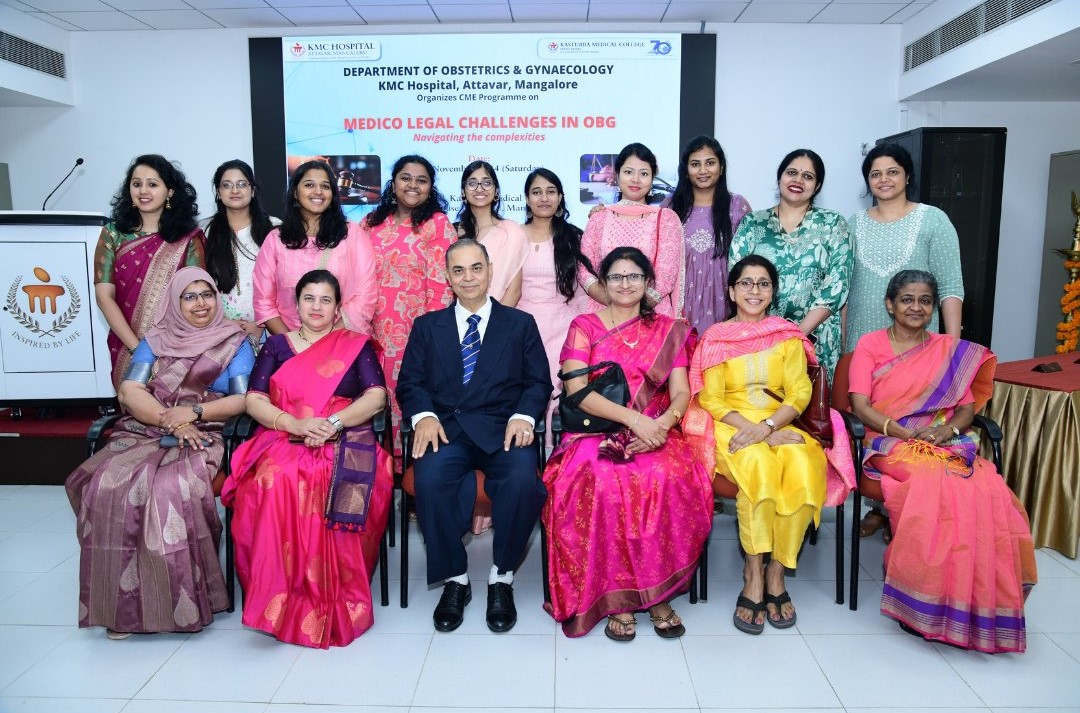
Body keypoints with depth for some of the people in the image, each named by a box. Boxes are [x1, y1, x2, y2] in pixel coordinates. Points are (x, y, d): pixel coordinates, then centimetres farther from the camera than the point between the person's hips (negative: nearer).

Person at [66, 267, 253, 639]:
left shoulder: (235, 343, 12)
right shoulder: (154, 341, 18)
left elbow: (243, 399, 2)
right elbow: (129, 391, 4)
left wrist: (193, 412, -12)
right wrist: (171, 421, -12)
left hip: (203, 437, -3)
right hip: (144, 432, 3)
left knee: (170, 489, -33)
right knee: (107, 486, -26)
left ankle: (179, 597, -22)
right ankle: (123, 601, -18)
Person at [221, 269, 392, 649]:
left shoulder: (357, 345, 16)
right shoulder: (276, 345, 20)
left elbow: (376, 396, 3)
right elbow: (254, 400, 8)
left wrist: (334, 423, -14)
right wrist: (295, 424, -11)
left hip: (344, 444, -1)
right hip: (283, 440, 1)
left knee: (335, 490, -35)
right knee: (277, 482, -35)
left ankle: (338, 600, -19)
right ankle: (281, 599, -25)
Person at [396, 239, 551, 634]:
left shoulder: (520, 324, 17)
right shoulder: (427, 326, 20)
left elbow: (539, 382, 10)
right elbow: (410, 382, 10)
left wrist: (523, 416, -10)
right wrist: (424, 415, -11)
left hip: (501, 430, 0)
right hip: (446, 429, 1)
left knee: (522, 479, -33)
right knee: (429, 479, -32)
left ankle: (502, 578, -9)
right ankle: (455, 579, -9)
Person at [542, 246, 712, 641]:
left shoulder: (668, 330, 16)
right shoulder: (584, 326, 9)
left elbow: (681, 392, 6)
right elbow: (576, 389, -5)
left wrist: (663, 422, -17)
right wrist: (633, 418, -17)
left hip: (655, 433, 2)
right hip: (597, 432, -1)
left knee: (672, 480, -32)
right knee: (603, 483, -34)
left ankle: (658, 592, -17)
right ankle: (614, 597, -20)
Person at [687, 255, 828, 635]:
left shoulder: (788, 336, 14)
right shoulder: (715, 337, 9)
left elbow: (799, 394, 3)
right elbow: (711, 399, 1)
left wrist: (767, 427, -15)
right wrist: (751, 429, -15)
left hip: (780, 426, 2)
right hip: (732, 427, -2)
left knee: (802, 470, -30)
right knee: (758, 466, -34)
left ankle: (776, 571, -17)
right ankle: (754, 573, -22)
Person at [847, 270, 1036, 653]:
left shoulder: (951, 349, 19)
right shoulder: (870, 345, 8)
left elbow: (967, 407, 13)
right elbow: (860, 406, -2)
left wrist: (949, 429, -9)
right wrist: (907, 433, -15)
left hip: (949, 444, 4)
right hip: (891, 445, -3)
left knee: (990, 491, -29)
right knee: (938, 483, -35)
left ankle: (976, 601, -18)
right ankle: (924, 601, -23)